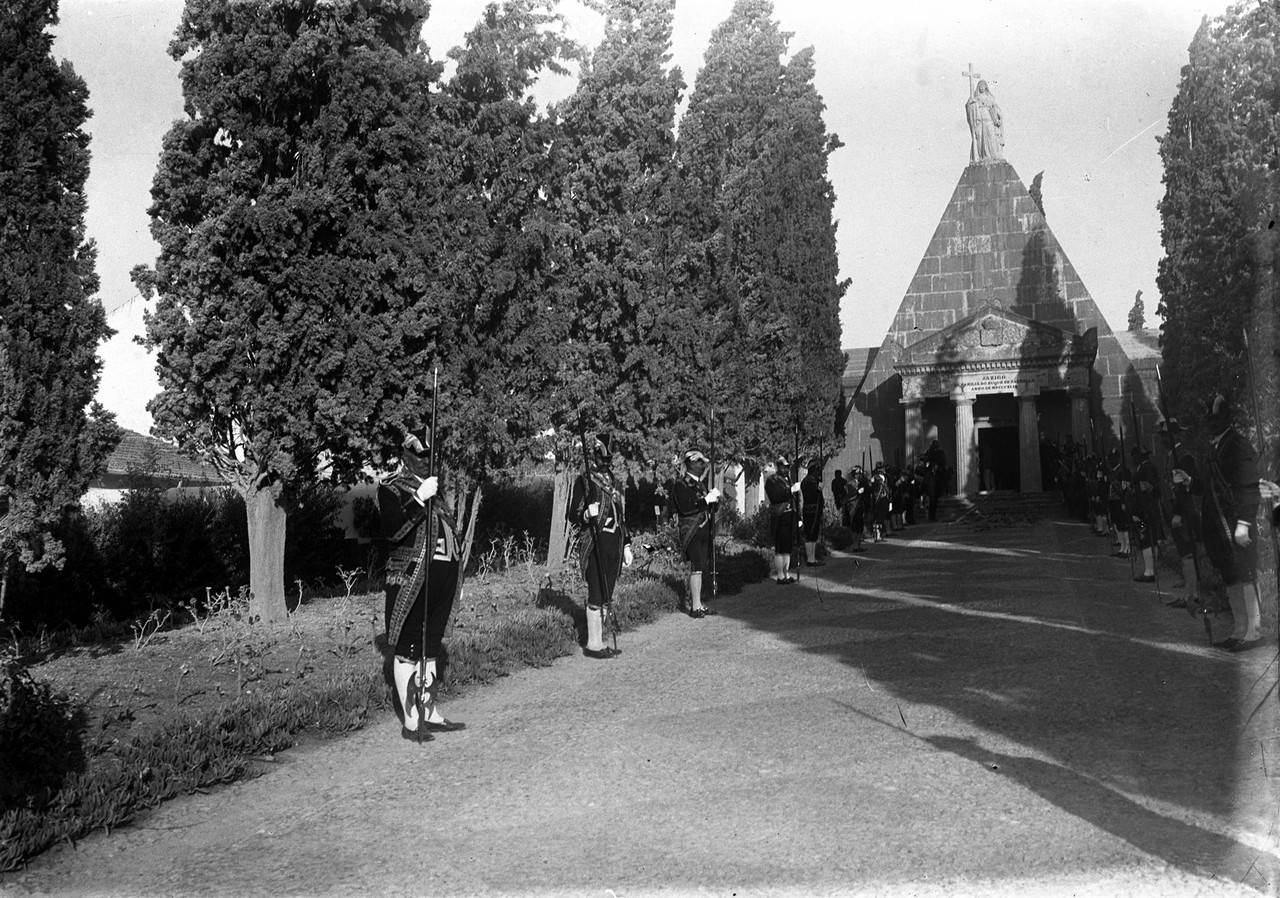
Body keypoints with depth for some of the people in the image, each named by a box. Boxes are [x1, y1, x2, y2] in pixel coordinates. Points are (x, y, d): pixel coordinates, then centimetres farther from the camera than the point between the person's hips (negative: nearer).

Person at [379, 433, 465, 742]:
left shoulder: (431, 487, 19)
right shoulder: (392, 488, -4)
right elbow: (392, 530, -19)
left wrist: (453, 576, 20)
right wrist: (420, 499, -26)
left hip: (442, 577, 8)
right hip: (411, 578, -8)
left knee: (430, 647, 14)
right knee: (408, 648, -2)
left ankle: (431, 714, 22)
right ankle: (410, 722, 3)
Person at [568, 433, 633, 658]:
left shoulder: (612, 481, 17)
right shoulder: (583, 481, -4)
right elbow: (572, 516, -7)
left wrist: (626, 545, 18)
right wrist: (586, 515, -28)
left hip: (614, 545, 7)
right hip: (594, 544, -7)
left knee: (606, 596, 9)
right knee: (597, 595, -7)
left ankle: (600, 641, 15)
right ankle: (593, 644, -1)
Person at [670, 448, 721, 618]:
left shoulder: (701, 483, 20)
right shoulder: (680, 485, -5)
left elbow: (711, 510, 21)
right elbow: (685, 508, -19)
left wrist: (714, 498, 0)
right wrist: (706, 500, -17)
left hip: (704, 532, 8)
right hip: (692, 532, -8)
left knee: (698, 569, 9)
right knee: (697, 568, -12)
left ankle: (696, 604, 14)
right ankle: (696, 607, -11)